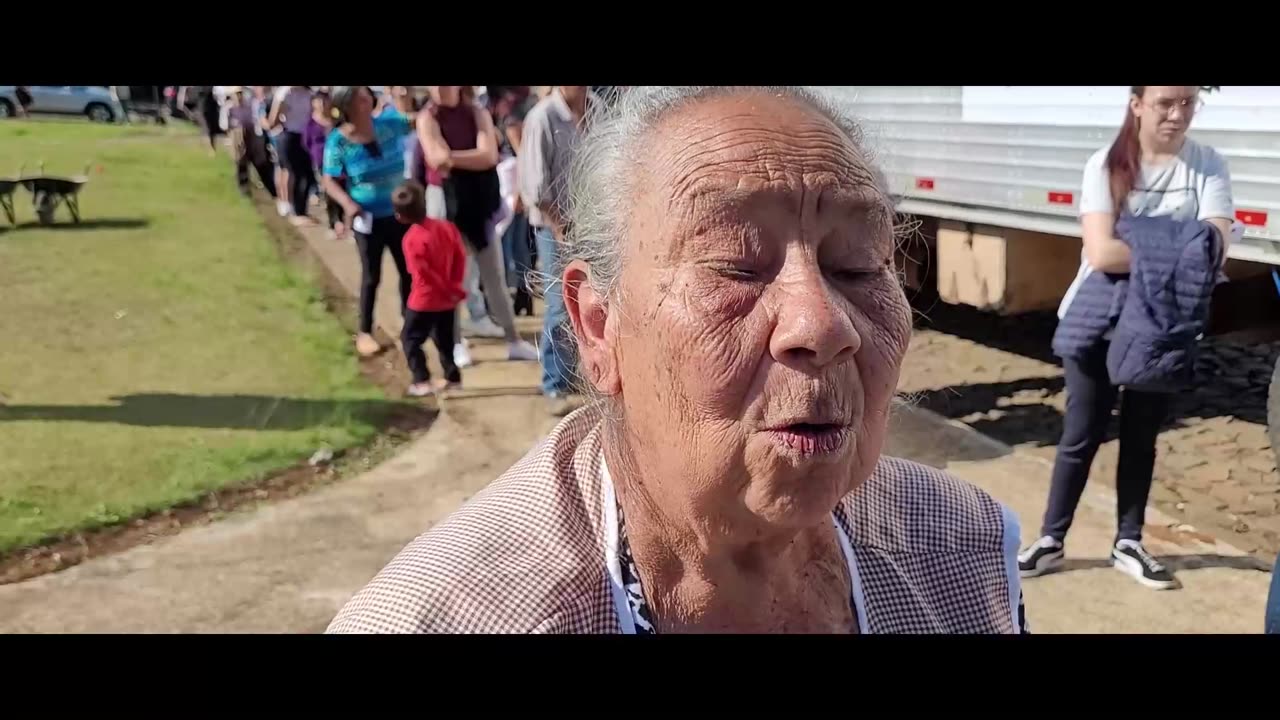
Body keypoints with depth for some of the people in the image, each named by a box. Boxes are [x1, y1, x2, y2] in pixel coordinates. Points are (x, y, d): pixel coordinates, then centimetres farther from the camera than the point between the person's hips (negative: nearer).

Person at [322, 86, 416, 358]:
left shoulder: (388, 122, -6)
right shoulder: (338, 142, -14)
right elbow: (330, 182, -10)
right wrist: (348, 204, -26)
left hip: (399, 213, 4)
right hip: (369, 218, -4)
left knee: (409, 270, 12)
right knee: (371, 276, 6)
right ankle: (365, 332, 22)